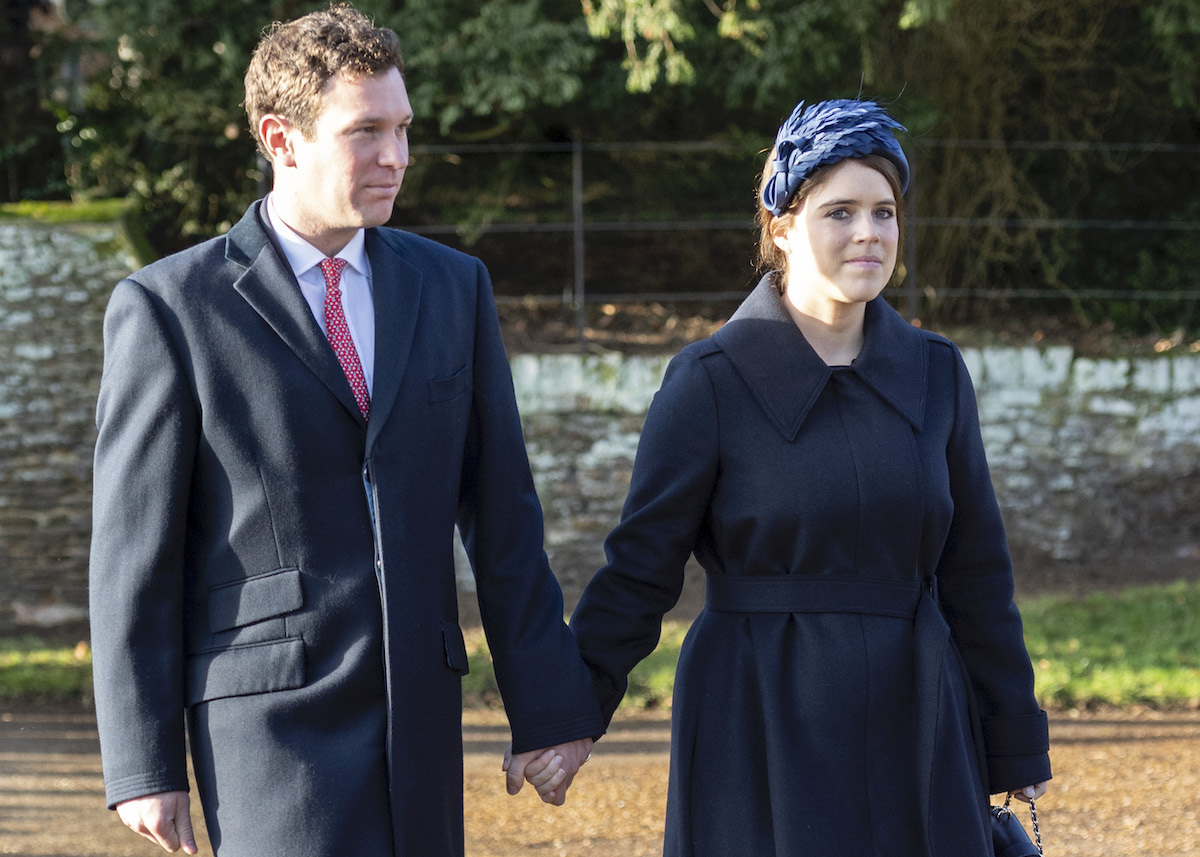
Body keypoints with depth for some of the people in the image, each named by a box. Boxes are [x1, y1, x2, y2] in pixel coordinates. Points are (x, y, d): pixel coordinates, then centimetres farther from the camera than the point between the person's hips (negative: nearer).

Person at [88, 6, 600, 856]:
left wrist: (549, 706, 6)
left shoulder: (452, 286, 9)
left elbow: (501, 515, 10)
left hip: (420, 716, 5)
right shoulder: (169, 308, -5)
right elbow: (134, 553, -4)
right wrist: (143, 766, -5)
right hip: (271, 715, -5)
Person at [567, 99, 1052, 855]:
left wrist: (1016, 750, 10)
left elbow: (975, 573, 10)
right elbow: (641, 567, -3)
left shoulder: (934, 373, 6)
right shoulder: (712, 380, -5)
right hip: (764, 729, -3)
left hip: (913, 727, 4)